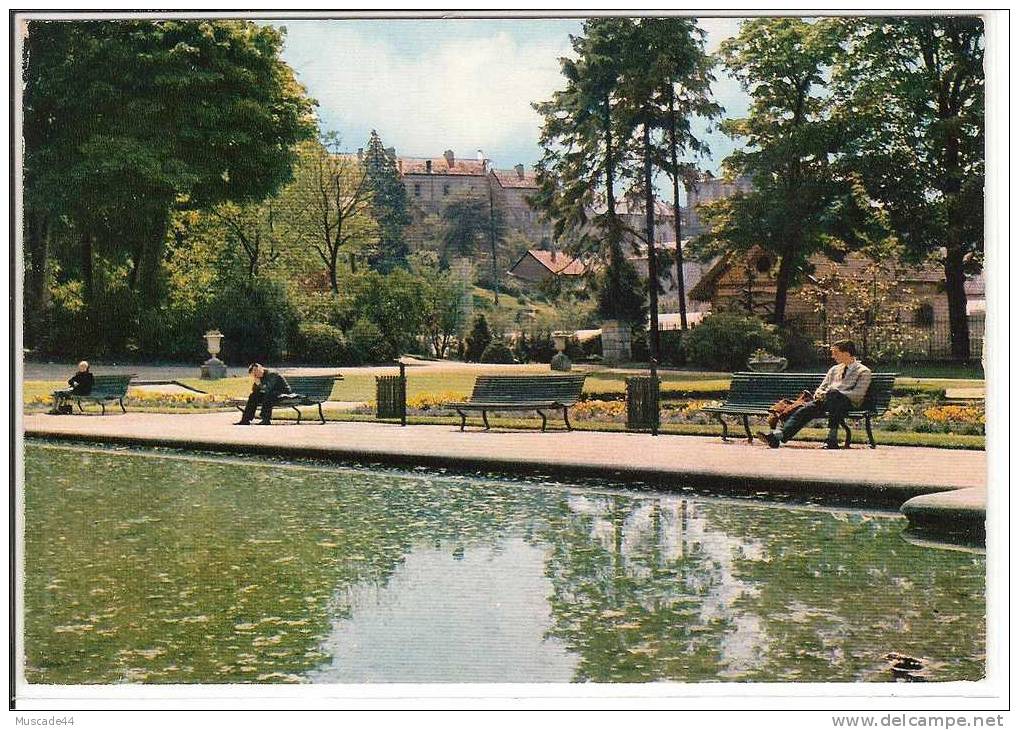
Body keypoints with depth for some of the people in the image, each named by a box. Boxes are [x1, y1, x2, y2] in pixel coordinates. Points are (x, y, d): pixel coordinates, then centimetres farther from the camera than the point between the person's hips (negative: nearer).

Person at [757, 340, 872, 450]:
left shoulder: (863, 371, 6)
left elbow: (858, 395, -9)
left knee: (833, 394, -39)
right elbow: (821, 388, 27)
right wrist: (819, 393, -2)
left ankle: (832, 439, -43)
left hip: (848, 403, -6)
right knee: (804, 410, -24)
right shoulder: (834, 369, 27)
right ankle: (777, 436, -44)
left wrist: (828, 393, -16)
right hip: (826, 401, 6)